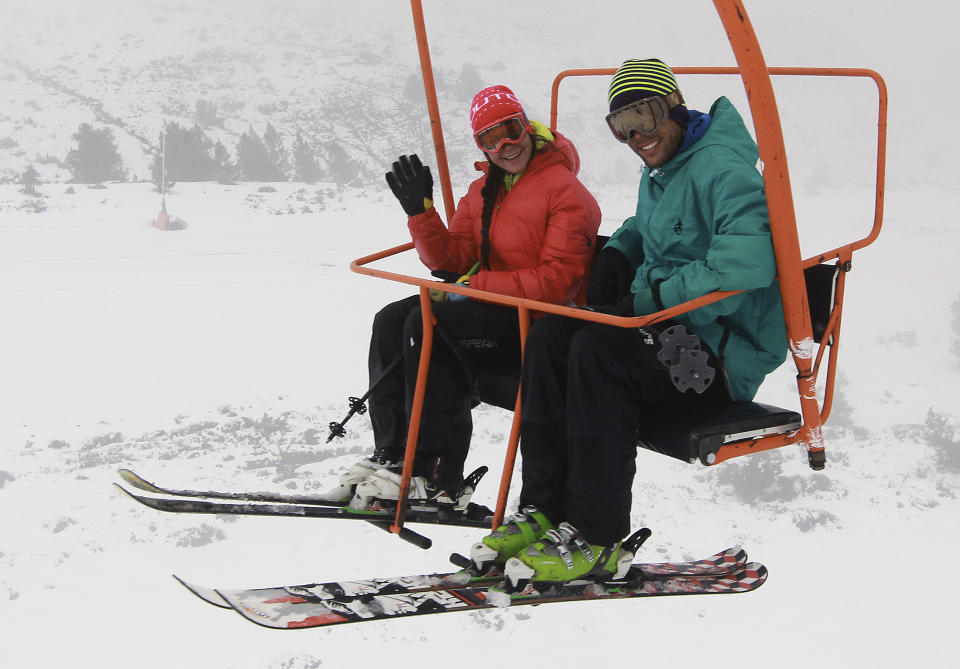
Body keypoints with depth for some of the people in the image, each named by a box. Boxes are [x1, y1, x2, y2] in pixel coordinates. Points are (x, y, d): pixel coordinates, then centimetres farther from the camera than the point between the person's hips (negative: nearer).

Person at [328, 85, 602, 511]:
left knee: (428, 325, -25)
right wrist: (421, 212, -8)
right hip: (493, 310, 9)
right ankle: (391, 454, -6)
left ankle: (438, 477, -22)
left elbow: (559, 282, -19)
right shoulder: (483, 191, 13)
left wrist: (476, 285, -19)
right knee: (391, 321, -5)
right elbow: (452, 260, 8)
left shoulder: (565, 191, -12)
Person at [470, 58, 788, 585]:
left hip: (725, 354, -9)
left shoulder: (720, 167, -17)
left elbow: (746, 262, -33)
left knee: (597, 352, -29)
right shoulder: (658, 173, 13)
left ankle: (597, 538, -21)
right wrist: (616, 255, 11)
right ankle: (543, 511, -9)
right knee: (549, 336, -9)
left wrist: (649, 297, -25)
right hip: (670, 329, 9)